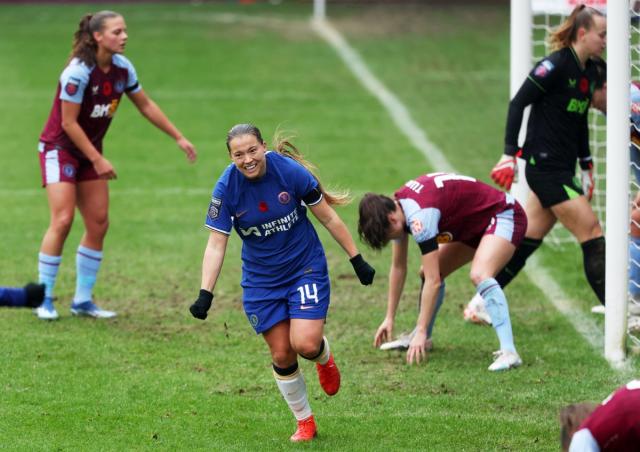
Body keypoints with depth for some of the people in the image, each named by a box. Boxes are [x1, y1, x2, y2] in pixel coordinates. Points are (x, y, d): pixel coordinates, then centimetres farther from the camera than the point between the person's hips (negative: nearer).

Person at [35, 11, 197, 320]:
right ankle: (44, 300, -9)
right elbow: (69, 123, -21)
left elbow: (146, 105, 11)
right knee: (62, 220, -16)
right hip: (59, 147, -7)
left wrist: (178, 138, 11)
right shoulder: (78, 72, -24)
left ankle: (83, 300, 10)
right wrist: (97, 160, -20)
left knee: (98, 224, 2)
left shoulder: (122, 68, -3)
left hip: (90, 150, 7)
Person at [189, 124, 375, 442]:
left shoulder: (290, 171, -18)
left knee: (305, 344, -17)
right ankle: (304, 422, 20)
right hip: (261, 281, 2)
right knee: (281, 355, 1)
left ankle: (324, 356, 21)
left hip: (306, 268, -2)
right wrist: (205, 294, -21)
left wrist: (357, 260, -3)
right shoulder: (226, 188, -15)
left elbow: (328, 218, -7)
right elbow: (216, 244, -12)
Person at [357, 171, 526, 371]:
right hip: (474, 222, 10)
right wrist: (389, 318, 8)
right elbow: (398, 267, 8)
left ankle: (509, 352, -38)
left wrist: (421, 332, -28)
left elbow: (433, 281, -31)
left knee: (479, 275, -32)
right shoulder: (396, 207, -4)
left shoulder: (419, 217, -32)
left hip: (503, 215, -10)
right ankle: (422, 340, 28)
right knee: (431, 271, 9)